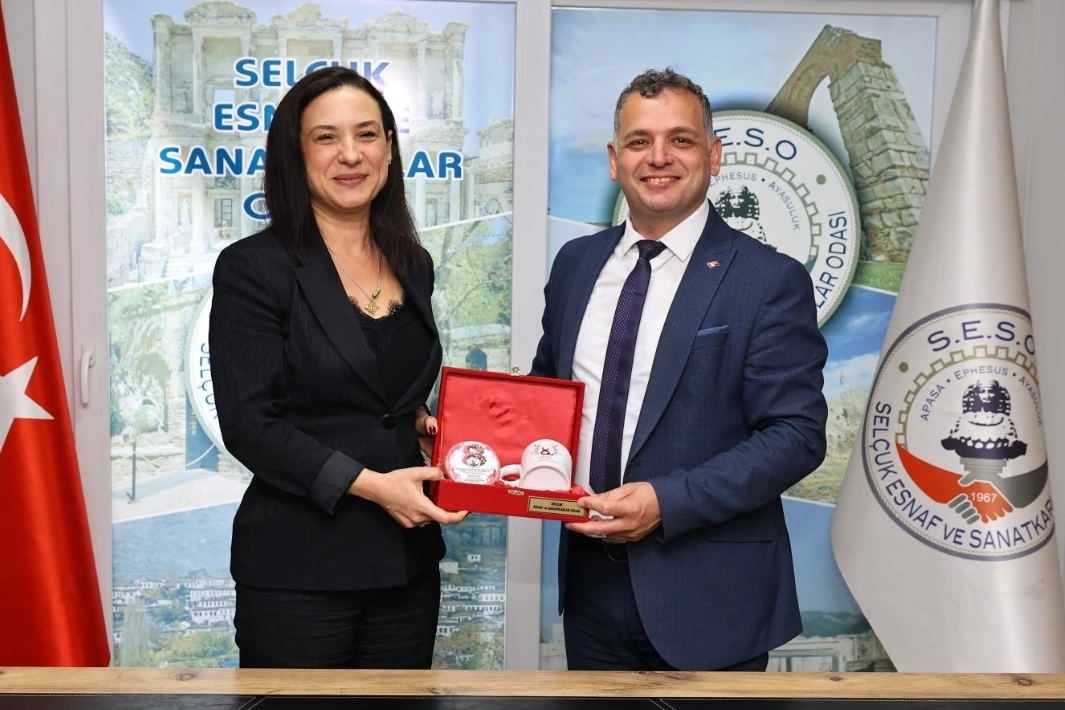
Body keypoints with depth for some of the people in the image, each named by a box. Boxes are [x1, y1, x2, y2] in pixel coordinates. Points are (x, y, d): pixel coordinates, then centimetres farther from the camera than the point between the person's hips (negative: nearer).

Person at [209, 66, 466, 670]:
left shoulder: (413, 265, 9)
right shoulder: (254, 268, -9)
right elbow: (249, 423, -14)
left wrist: (424, 423, -1)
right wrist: (368, 483, -21)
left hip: (407, 558, 6)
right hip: (298, 568, -5)